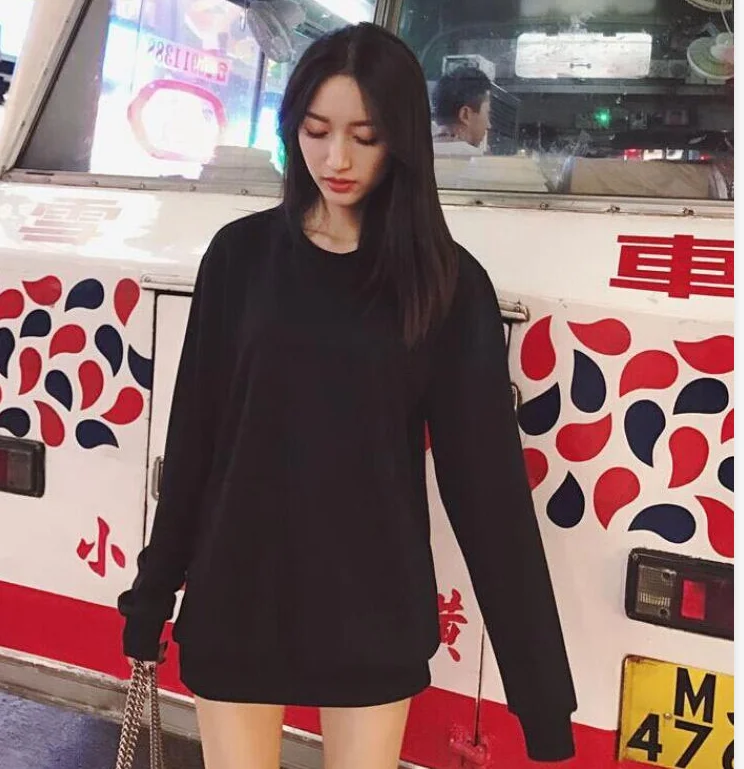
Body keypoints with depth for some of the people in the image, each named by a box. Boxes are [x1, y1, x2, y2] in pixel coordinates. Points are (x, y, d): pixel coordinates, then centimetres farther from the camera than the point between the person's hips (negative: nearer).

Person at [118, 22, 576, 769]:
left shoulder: (447, 282, -7)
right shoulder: (241, 254, -3)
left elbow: (485, 477, -8)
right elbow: (195, 433, 2)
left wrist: (540, 680, -8)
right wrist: (154, 591, 7)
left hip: (375, 607, -1)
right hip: (237, 597, 1)